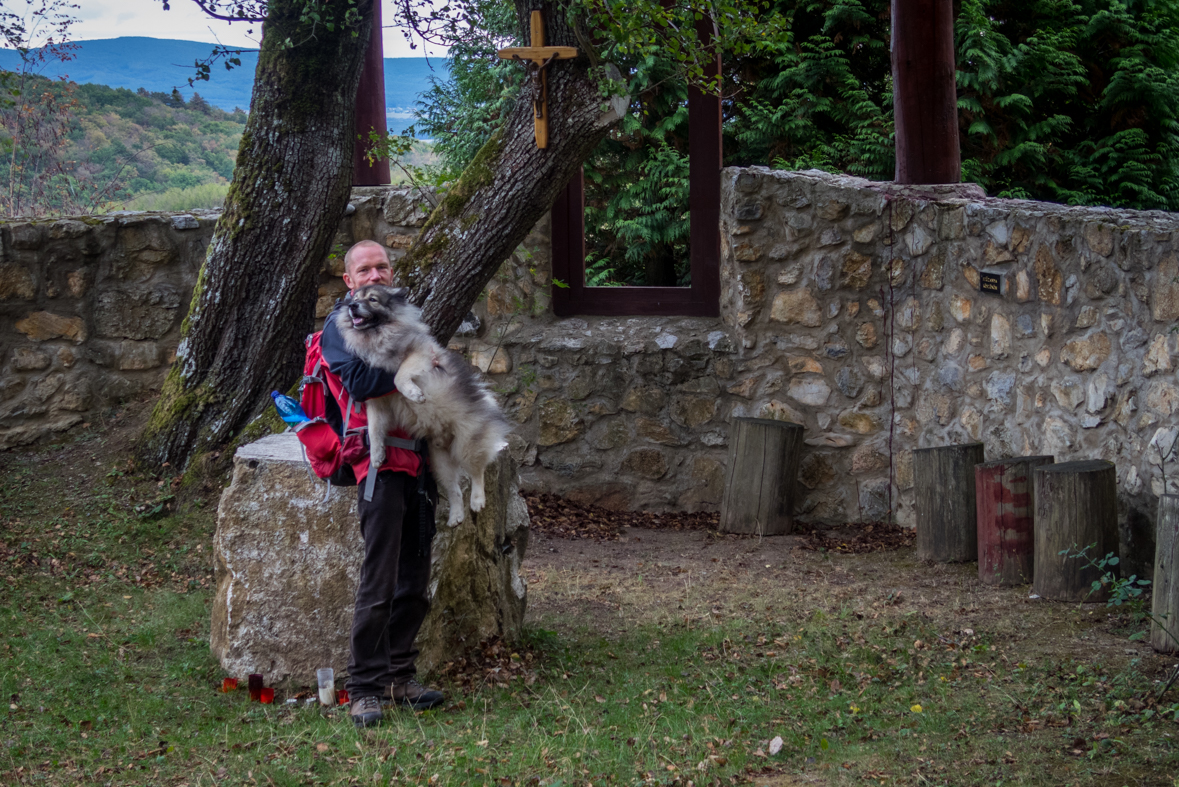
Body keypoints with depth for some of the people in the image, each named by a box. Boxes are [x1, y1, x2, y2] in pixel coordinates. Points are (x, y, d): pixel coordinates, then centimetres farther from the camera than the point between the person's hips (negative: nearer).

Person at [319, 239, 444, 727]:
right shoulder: (341, 325, -1)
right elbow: (359, 382, -19)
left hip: (420, 462, 7)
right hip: (381, 463, -7)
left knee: (416, 581, 9)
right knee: (379, 583, -10)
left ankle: (399, 676, 19)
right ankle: (364, 687, -4)